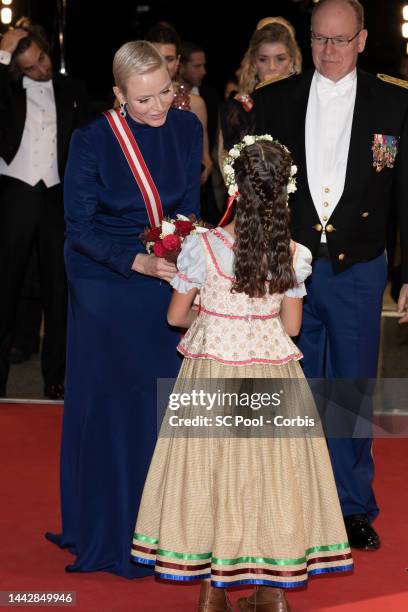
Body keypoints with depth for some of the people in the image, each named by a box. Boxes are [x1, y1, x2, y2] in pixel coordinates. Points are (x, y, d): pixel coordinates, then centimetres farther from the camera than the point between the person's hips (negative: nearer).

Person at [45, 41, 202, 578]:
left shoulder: (187, 128, -4)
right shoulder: (92, 142, -15)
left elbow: (189, 205, 6)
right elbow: (79, 227, -12)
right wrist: (138, 262, -24)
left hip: (165, 281, 4)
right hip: (105, 287, -4)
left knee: (164, 399, 6)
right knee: (107, 403, 1)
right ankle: (106, 528, 14)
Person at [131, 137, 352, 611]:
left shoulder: (203, 247, -13)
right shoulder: (293, 255, -8)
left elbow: (176, 316, -2)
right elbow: (291, 326, 2)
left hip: (212, 368, -1)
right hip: (271, 368, 1)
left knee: (210, 465, 10)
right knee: (270, 466, 12)